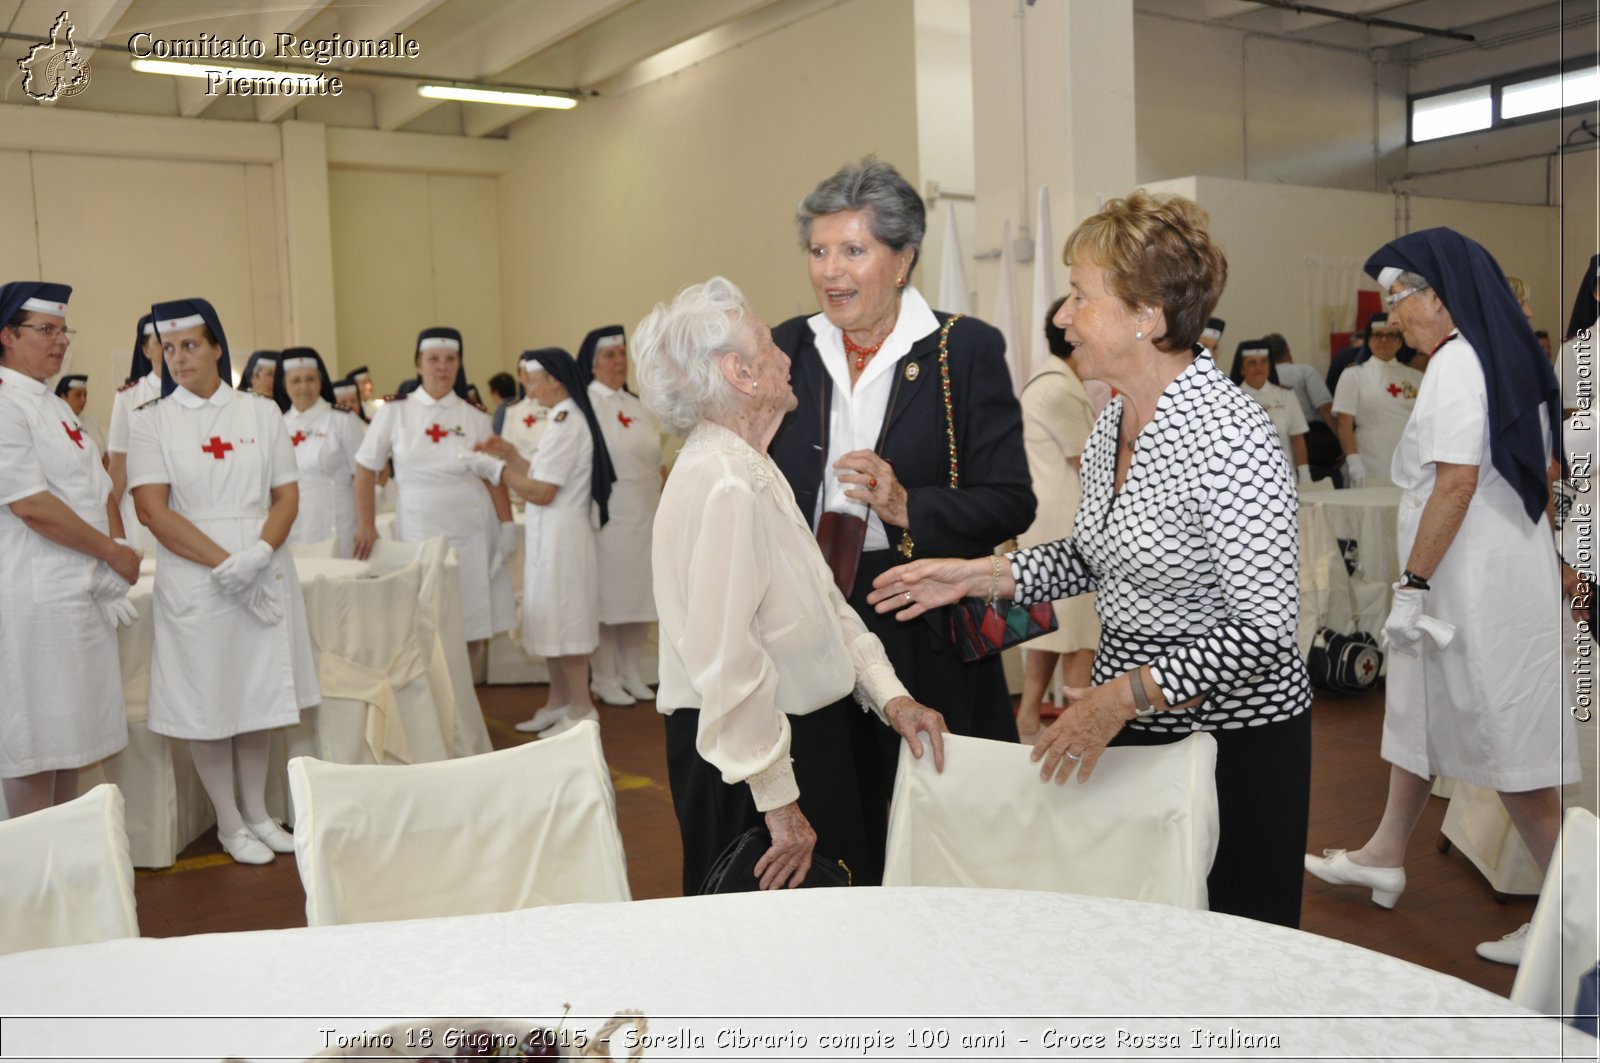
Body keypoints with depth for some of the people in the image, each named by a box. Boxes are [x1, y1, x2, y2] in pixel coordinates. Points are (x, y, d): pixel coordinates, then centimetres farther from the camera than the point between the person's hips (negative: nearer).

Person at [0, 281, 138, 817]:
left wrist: (116, 574, 2)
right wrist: (113, 553, -9)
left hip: (84, 593, 9)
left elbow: (98, 491, 15)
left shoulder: (56, 407, 16)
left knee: (70, 738, 15)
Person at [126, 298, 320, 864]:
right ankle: (230, 824, 18)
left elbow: (287, 495, 4)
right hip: (193, 579, -2)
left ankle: (258, 812, 24)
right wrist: (224, 562, -16)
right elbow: (153, 510, -8)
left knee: (258, 693, 10)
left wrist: (260, 554, -13)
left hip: (265, 576, 2)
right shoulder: (150, 421, 1)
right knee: (206, 701, 3)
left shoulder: (261, 411, 6)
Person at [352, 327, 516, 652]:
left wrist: (508, 525, -1)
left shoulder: (475, 417, 2)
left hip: (470, 532, 1)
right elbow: (366, 468, 3)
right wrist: (366, 525, -1)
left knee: (470, 626, 5)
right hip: (418, 530, -1)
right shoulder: (394, 411, -1)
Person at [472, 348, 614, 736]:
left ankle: (582, 709, 8)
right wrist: (511, 455, 10)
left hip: (561, 536, -10)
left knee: (564, 622, -2)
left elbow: (542, 492, -19)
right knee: (555, 621, 15)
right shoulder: (566, 420, 13)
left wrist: (495, 469, -12)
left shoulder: (566, 424, -18)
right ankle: (559, 703, 24)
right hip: (551, 536, 10)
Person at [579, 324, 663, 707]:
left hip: (643, 515, 6)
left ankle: (631, 674, 19)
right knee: (607, 596, -2)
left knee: (637, 593, 10)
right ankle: (605, 679, 7)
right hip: (607, 516, -6)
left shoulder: (637, 405, 14)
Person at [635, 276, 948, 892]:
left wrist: (889, 696, 2)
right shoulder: (724, 485, -23)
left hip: (811, 733, 9)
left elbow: (825, 601, 11)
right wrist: (779, 803, -21)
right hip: (750, 753, -9)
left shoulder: (754, 469, 9)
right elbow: (728, 663, -26)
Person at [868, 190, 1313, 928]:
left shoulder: (1230, 438, -23)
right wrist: (976, 575, 5)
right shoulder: (1111, 424, 3)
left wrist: (1125, 695, -24)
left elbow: (1264, 631, -23)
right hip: (1129, 728, 7)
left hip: (1232, 738, -7)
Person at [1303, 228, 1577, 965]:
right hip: (1509, 567, 10)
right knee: (1418, 708, 19)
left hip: (1478, 584, -10)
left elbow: (1458, 481, -24)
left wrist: (1414, 584, -21)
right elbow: (1541, 475, 18)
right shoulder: (1505, 357, 12)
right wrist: (1560, 563, 25)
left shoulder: (1457, 362, -16)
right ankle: (1384, 856, 32)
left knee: (1504, 737, -3)